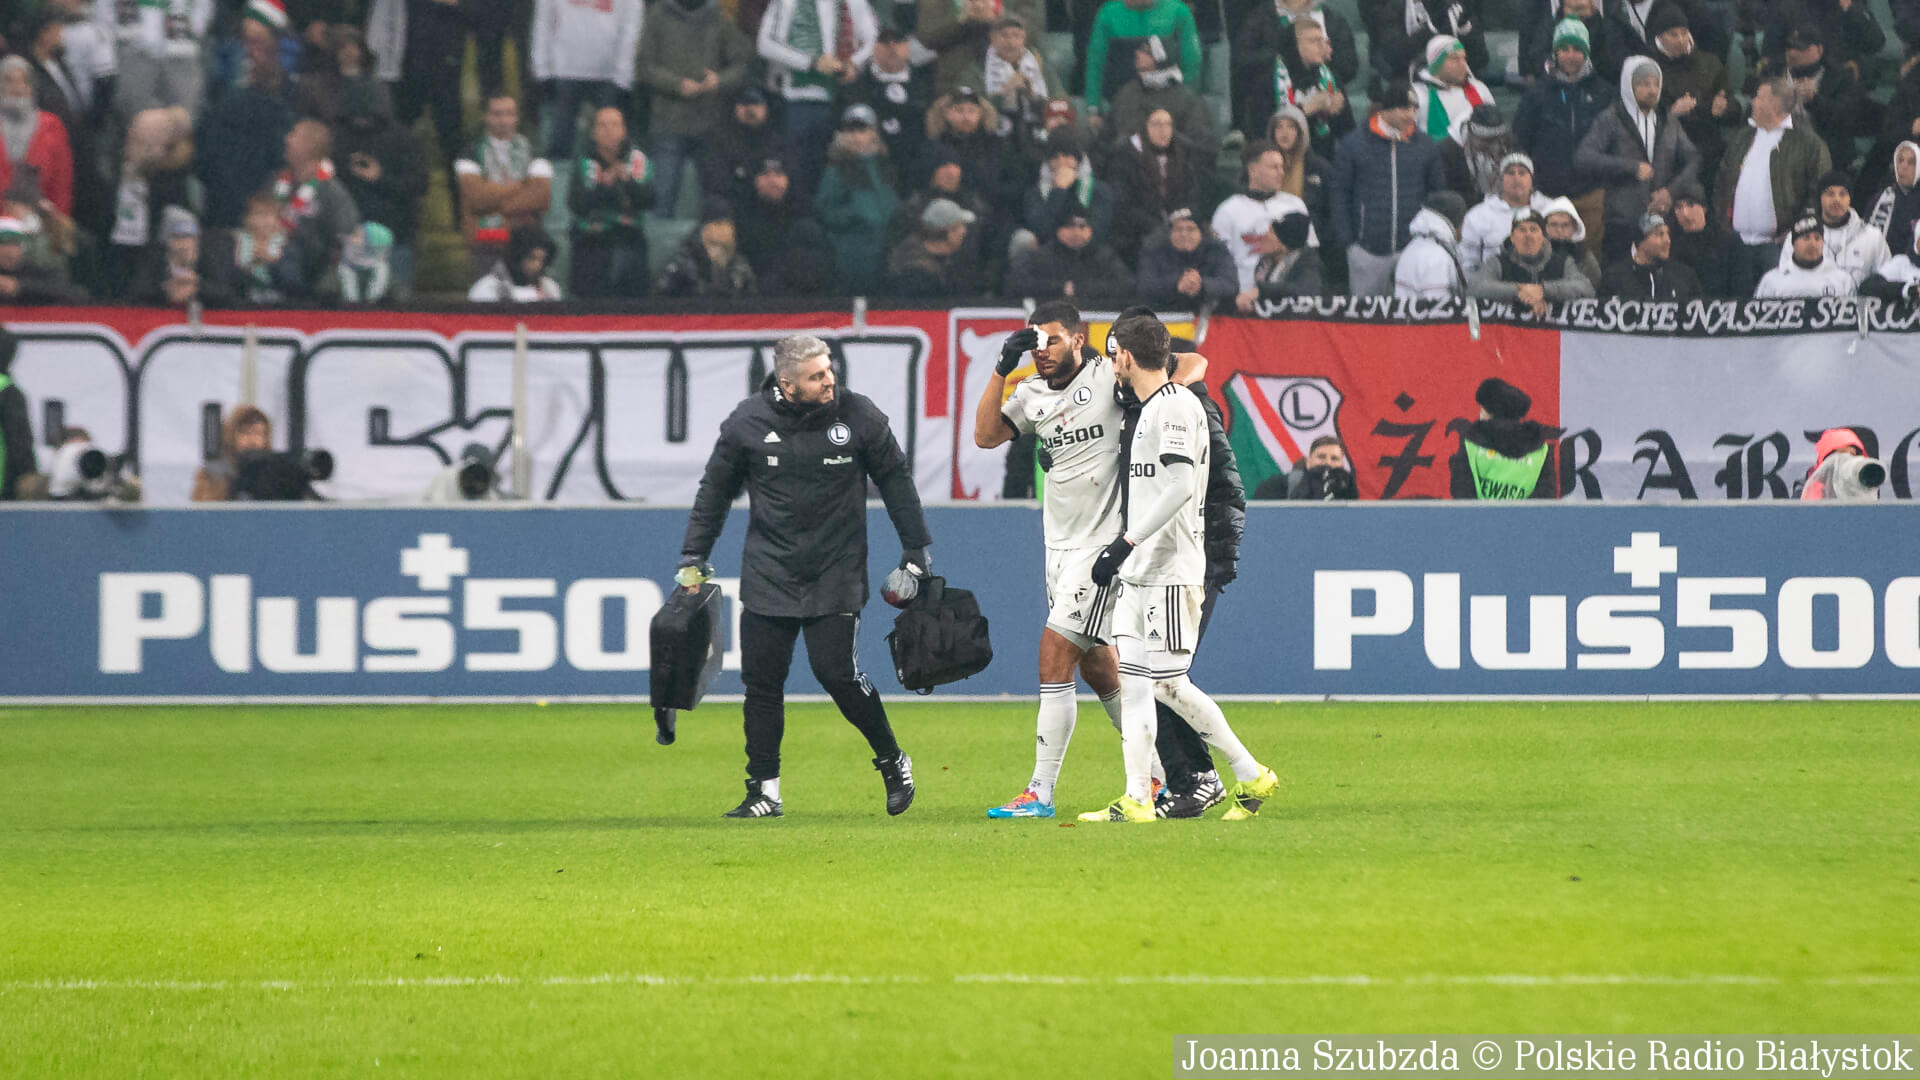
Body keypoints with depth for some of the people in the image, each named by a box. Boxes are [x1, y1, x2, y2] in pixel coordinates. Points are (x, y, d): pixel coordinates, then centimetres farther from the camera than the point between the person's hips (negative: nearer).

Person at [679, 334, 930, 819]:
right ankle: (764, 791, 9)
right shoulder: (748, 423, -4)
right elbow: (715, 490, 9)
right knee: (761, 679, -1)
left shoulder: (858, 416, -5)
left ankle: (893, 761, 11)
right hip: (767, 575, 2)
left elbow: (896, 479, 7)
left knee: (837, 672, -11)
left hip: (837, 575, -2)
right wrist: (693, 557, 8)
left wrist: (916, 550, 9)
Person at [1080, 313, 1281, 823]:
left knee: (1168, 683, -9)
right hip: (1138, 571, 10)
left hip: (1170, 570, -10)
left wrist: (1125, 542, -25)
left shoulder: (1177, 405, -13)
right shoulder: (1149, 409, 17)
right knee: (1132, 680, 5)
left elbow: (1180, 486, -22)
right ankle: (1137, 799, 5)